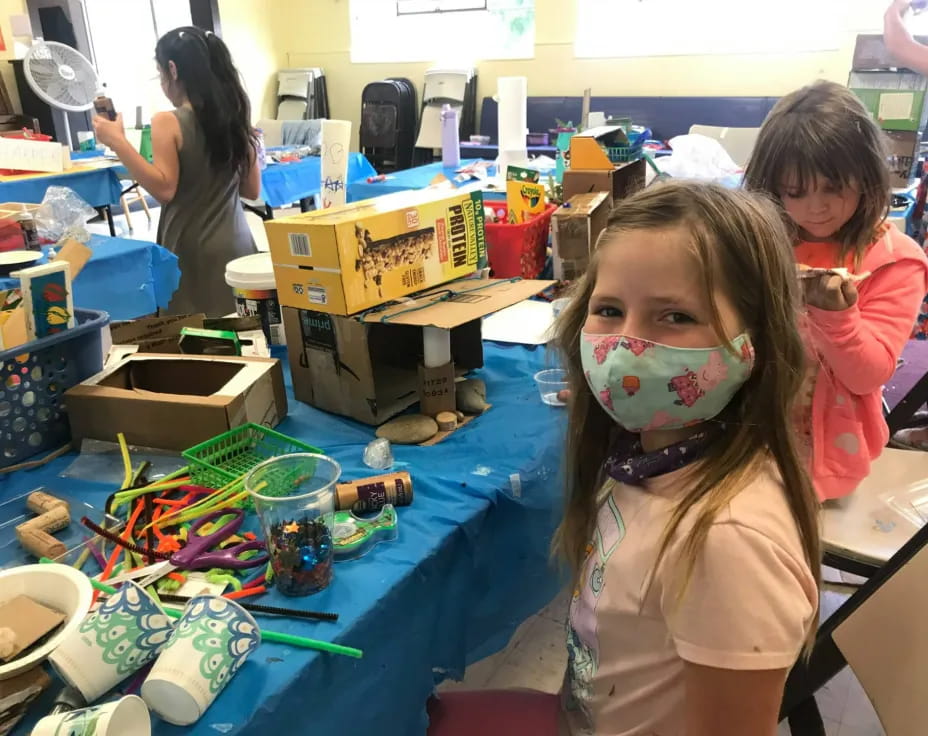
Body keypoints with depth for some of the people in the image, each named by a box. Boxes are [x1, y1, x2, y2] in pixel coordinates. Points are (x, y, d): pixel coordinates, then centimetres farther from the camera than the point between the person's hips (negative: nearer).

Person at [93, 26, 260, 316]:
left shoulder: (167, 123, -9)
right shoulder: (236, 118, 7)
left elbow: (164, 189, -16)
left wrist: (117, 141, -13)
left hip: (193, 252, -5)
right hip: (236, 246, 6)